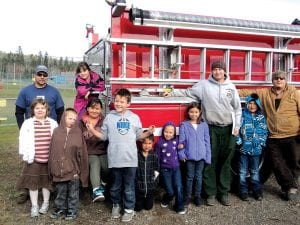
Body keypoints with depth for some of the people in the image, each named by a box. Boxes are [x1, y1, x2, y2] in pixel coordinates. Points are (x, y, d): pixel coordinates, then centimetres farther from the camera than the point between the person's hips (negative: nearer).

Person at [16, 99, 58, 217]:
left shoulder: (53, 123, 2)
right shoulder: (27, 123, -2)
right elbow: (23, 140, -4)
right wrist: (25, 155, -10)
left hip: (49, 159, 1)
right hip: (33, 159, -1)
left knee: (47, 181, 13)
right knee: (33, 182, 6)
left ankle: (46, 203, 30)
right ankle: (34, 206, 19)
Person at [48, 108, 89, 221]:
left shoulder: (78, 133, -6)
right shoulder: (57, 131, 0)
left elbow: (82, 152, -6)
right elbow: (52, 150, 2)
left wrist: (81, 169, -7)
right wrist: (52, 168, 2)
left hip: (73, 169, -2)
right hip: (59, 168, 2)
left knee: (73, 193, 12)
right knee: (60, 192, 18)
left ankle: (72, 210, 27)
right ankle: (60, 208, 35)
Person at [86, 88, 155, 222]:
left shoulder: (134, 118, 3)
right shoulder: (109, 117, 2)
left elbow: (138, 136, 5)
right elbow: (104, 136, 2)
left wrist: (148, 133, -11)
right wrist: (92, 130, -11)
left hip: (130, 159, 0)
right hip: (115, 158, 1)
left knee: (129, 186, 9)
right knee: (115, 185, 16)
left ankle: (129, 209, 25)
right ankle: (116, 205, 37)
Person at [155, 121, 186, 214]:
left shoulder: (176, 140, -1)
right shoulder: (159, 143, -8)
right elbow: (157, 158, -2)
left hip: (176, 168, 2)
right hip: (165, 170, -2)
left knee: (179, 188, -4)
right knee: (170, 191, -1)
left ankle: (179, 207, 16)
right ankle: (165, 200, 31)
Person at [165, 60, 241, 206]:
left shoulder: (231, 86, 5)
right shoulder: (204, 85, 0)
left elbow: (237, 108, 8)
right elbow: (188, 92, 7)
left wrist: (237, 125, 2)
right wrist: (172, 93, 0)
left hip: (228, 128, 2)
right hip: (212, 128, -2)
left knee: (226, 162, 9)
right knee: (210, 162, 2)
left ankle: (223, 192, 21)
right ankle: (211, 193, 14)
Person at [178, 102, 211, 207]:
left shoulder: (204, 125, 3)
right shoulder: (184, 125, -3)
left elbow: (207, 141, 4)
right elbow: (181, 141, -2)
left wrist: (208, 156, 2)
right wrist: (182, 154, -8)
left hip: (201, 155, 1)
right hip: (189, 155, -1)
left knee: (198, 176, 12)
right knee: (190, 176, 9)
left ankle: (198, 196, 26)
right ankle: (188, 196, 23)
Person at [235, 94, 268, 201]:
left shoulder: (261, 117, 6)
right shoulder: (242, 116, -3)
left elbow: (265, 132, 8)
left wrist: (261, 143, -1)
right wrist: (239, 142, -11)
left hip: (256, 149, 2)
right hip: (244, 148, -2)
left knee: (255, 171, 14)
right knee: (243, 171, 5)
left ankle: (257, 191, 25)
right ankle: (243, 191, 16)